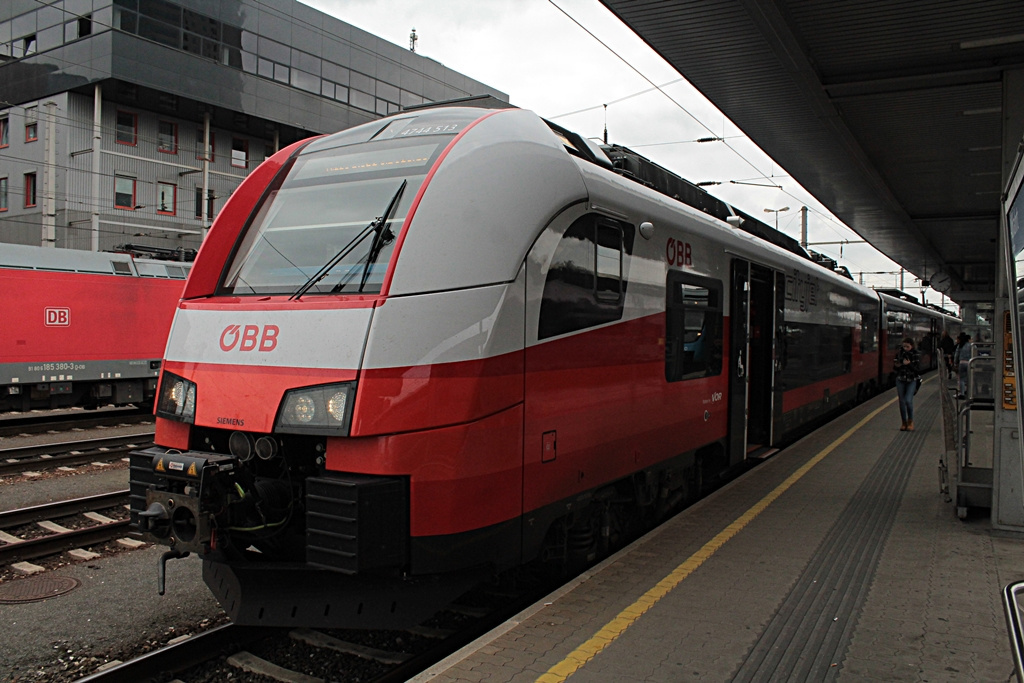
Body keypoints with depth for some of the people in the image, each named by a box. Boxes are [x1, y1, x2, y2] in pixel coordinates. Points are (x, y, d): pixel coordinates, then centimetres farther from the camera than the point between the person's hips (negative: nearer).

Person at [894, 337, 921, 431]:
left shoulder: (916, 355, -6)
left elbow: (917, 369, -13)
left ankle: (910, 421, 5)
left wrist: (909, 364, -25)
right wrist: (897, 365, -15)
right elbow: (894, 367, 7)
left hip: (911, 380, -3)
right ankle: (904, 423, 17)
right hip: (900, 380, 3)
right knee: (902, 401, 5)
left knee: (908, 400, -15)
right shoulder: (900, 352, 2)